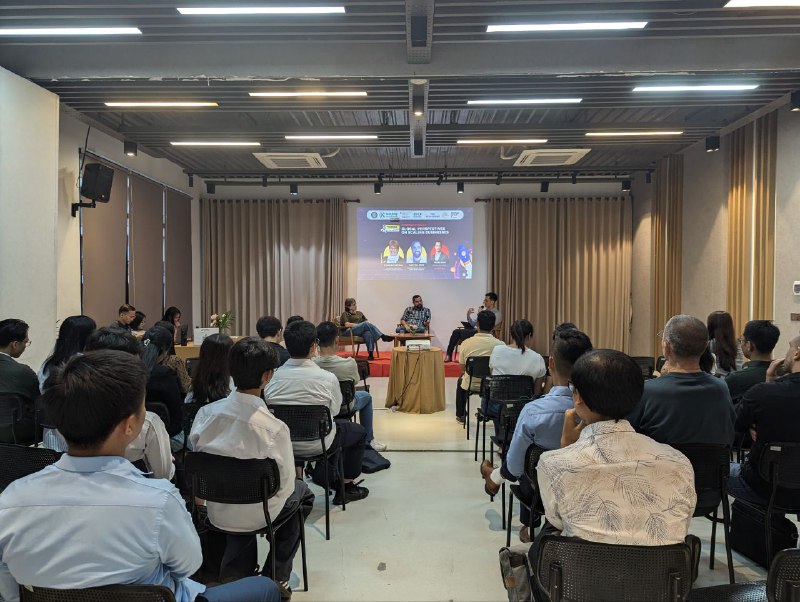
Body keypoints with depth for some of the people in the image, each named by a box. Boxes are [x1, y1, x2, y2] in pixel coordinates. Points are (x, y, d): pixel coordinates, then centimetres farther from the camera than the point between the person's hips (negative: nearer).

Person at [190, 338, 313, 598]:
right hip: (254, 515, -4)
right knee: (302, 493, 24)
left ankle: (236, 572, 32)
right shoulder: (274, 428, -27)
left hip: (216, 510, 4)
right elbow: (284, 484, -17)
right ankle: (275, 577, 26)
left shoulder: (206, 412, -15)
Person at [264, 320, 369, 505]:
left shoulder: (274, 376, -15)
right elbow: (334, 411, -7)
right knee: (359, 431, 22)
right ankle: (346, 487, 30)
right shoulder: (328, 379, -21)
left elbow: (267, 404, -2)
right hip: (316, 445, -4)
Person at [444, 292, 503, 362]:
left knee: (460, 332, -26)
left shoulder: (497, 314, -3)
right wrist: (468, 315, 0)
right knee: (456, 331, -15)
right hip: (475, 331, 7)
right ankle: (448, 355, -17)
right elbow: (473, 324, 17)